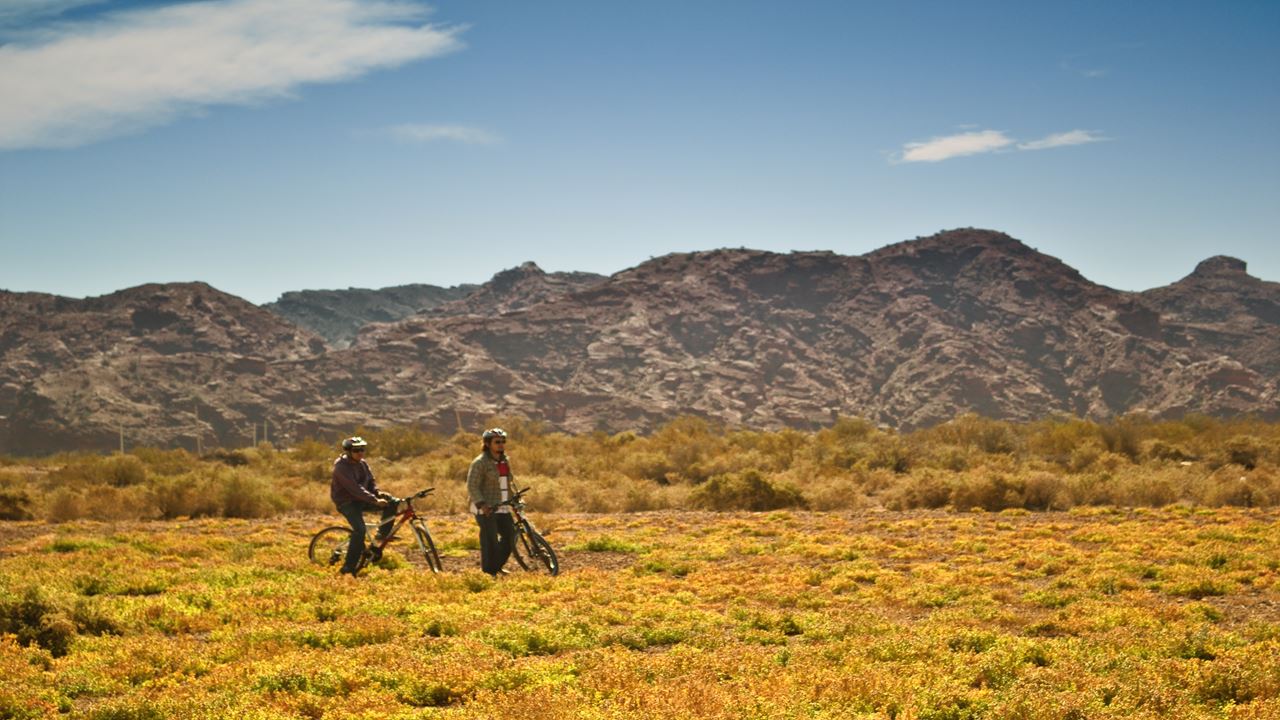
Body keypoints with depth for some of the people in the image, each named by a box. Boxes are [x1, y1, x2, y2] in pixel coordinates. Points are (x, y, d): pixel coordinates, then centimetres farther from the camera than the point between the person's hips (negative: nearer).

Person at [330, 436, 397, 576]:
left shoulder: (362, 464, 6)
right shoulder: (342, 467, -21)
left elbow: (370, 482, 8)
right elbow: (354, 488, -29)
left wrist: (378, 493, -14)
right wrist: (375, 500, -35)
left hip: (360, 500, 8)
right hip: (346, 502, -8)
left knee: (391, 502, -9)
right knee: (360, 530, -29)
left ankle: (383, 534, 8)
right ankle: (348, 568, -23)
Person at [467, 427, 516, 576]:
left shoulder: (505, 461, 12)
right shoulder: (480, 462, -12)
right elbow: (472, 487, -16)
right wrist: (482, 504, -25)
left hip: (502, 508, 8)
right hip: (485, 509, -7)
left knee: (510, 536, 7)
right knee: (490, 541, -6)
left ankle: (496, 566, 25)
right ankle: (489, 573, 5)